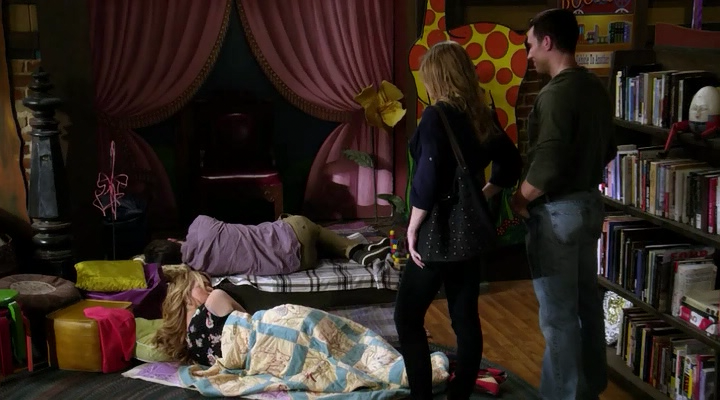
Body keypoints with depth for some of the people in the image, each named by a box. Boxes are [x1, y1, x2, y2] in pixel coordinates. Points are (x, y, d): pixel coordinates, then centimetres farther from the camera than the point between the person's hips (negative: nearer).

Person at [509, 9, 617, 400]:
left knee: (558, 313, 0)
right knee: (586, 300, 19)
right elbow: (606, 151, 16)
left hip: (557, 210, -9)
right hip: (589, 202, 10)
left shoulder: (555, 94, -21)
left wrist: (519, 199, -11)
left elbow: (547, 165, -26)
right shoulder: (596, 87, 7)